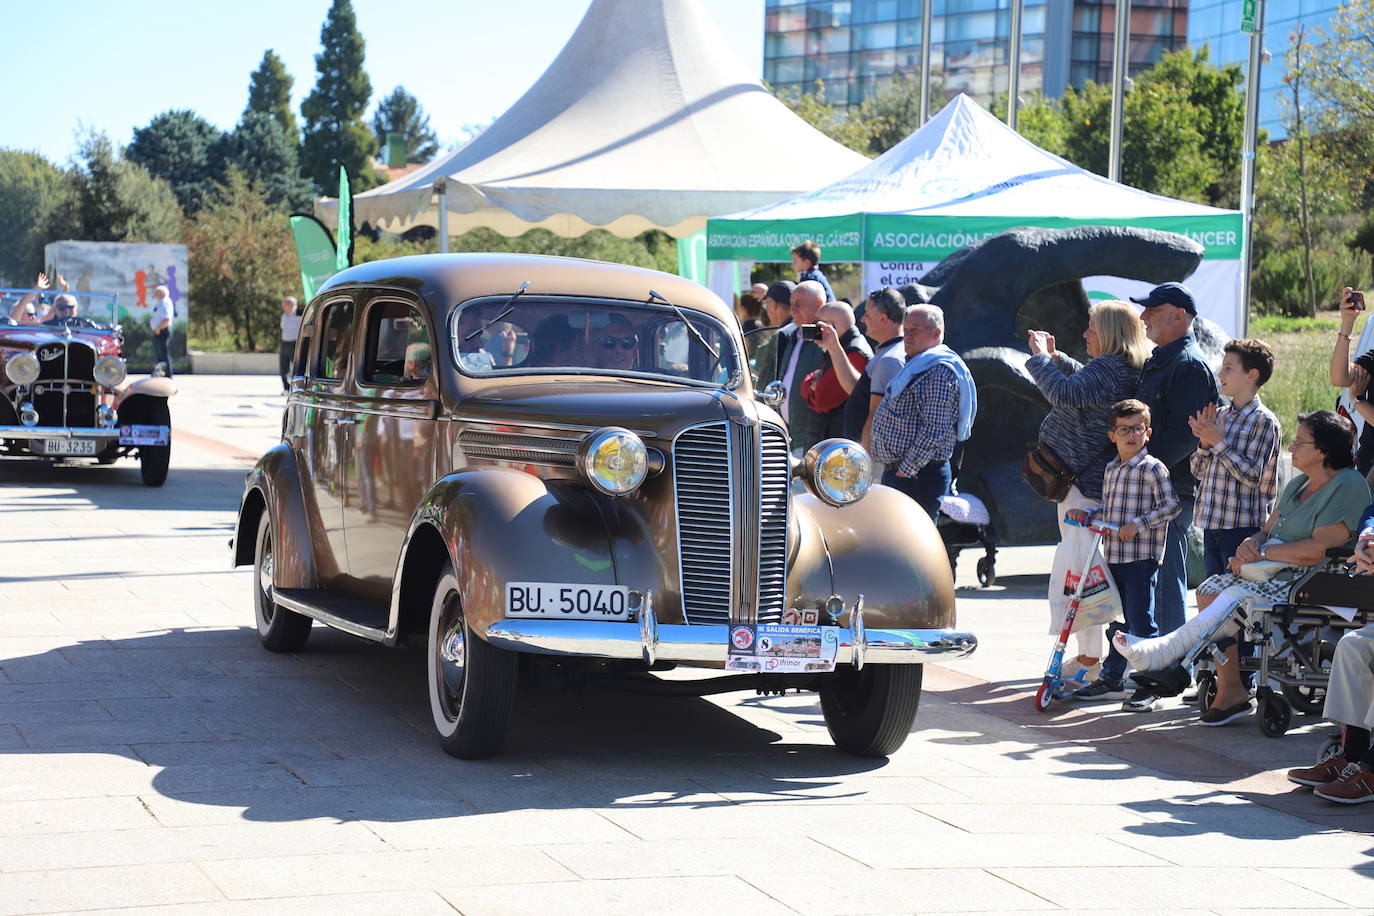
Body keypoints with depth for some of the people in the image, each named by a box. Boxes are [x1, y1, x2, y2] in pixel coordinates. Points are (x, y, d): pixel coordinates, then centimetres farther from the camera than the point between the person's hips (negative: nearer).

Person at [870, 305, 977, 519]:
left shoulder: (940, 372, -16)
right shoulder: (916, 365, 18)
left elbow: (934, 430, -22)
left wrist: (907, 469, -20)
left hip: (917, 477, -11)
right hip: (896, 471, 11)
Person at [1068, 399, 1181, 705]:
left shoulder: (1152, 468, -8)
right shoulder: (1111, 469, 15)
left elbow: (1170, 506, -14)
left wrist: (1138, 524, -21)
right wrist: (1086, 515, 8)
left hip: (1142, 558, -8)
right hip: (1113, 556, 8)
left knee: (1141, 623, -7)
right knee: (1117, 621, 16)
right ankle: (1112, 680, 26)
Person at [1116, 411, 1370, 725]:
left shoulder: (1349, 486, -12)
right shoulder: (1299, 484, 19)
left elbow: (1320, 550, -22)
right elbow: (1268, 530, 20)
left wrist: (1263, 552, -14)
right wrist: (1250, 545, -5)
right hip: (1278, 571, 9)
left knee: (1238, 596, -27)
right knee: (1210, 591, -10)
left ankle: (1165, 651, -28)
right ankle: (1229, 691, -15)